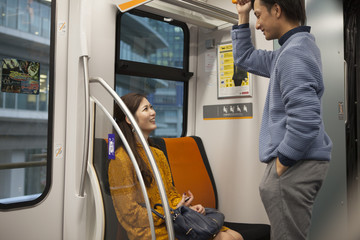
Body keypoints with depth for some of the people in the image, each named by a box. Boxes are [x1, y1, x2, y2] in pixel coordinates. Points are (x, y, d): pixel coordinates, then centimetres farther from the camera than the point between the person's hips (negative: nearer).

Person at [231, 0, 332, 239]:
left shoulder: (293, 53, -17)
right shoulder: (296, 47, 16)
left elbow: (305, 119, -27)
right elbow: (245, 58, 27)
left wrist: (281, 162, -17)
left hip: (296, 165, -10)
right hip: (299, 161, 10)